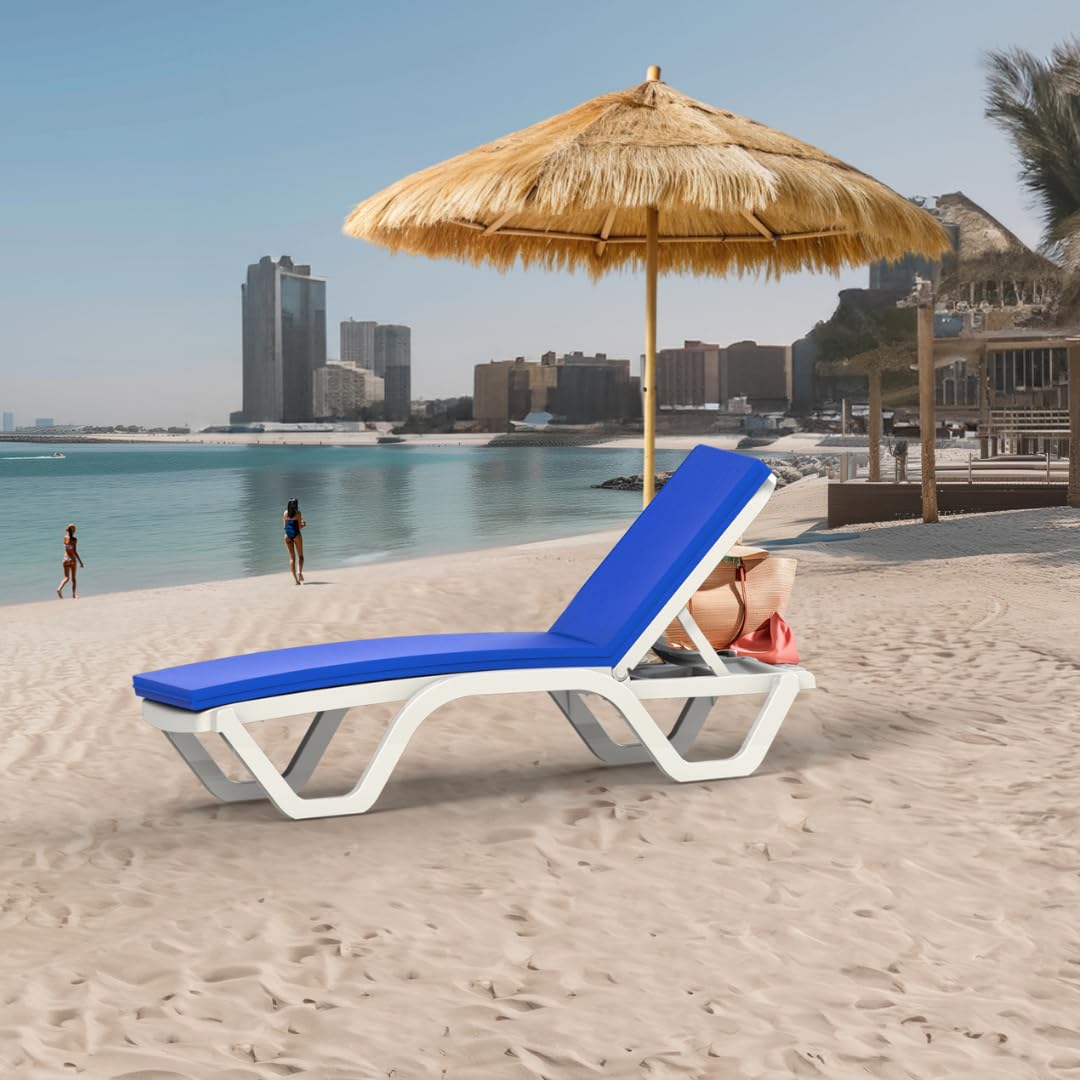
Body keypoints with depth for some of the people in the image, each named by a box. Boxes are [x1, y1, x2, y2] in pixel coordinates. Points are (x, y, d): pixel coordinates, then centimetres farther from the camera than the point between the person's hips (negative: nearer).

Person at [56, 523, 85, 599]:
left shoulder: (65, 538, 3)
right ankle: (74, 595, 12)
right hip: (72, 559, -4)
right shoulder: (74, 539, -12)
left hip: (65, 558, 4)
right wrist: (80, 561, -13)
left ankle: (59, 588, -18)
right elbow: (74, 552, -17)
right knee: (73, 578, 8)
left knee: (66, 578, 8)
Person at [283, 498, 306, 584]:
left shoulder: (286, 513, 9)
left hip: (287, 535, 4)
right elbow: (300, 526, -7)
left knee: (292, 557, 6)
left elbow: (285, 526, 12)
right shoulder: (298, 513, -4)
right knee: (301, 556, 10)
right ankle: (300, 571, -16)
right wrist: (304, 524, 15)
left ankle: (296, 579, -2)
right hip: (296, 534, -4)